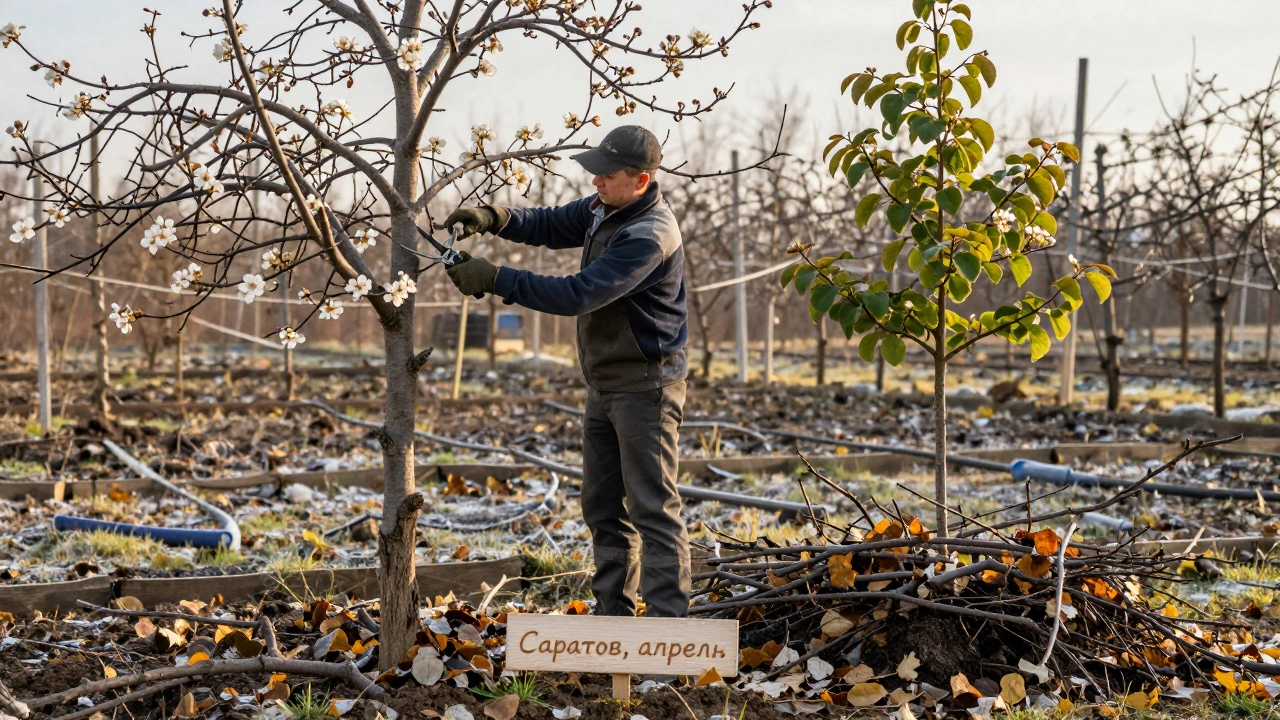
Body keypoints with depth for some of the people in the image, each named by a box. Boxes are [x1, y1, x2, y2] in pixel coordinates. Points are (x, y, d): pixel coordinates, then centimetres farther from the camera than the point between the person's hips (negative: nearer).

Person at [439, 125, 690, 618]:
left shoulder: (651, 236, -25)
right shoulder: (605, 209, 6)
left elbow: (577, 295, -30)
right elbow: (550, 226, 15)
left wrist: (496, 279, -27)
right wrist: (493, 219, -5)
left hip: (645, 387, -10)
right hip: (604, 386, 10)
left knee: (652, 509, -8)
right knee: (603, 508, 14)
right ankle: (612, 614, 23)